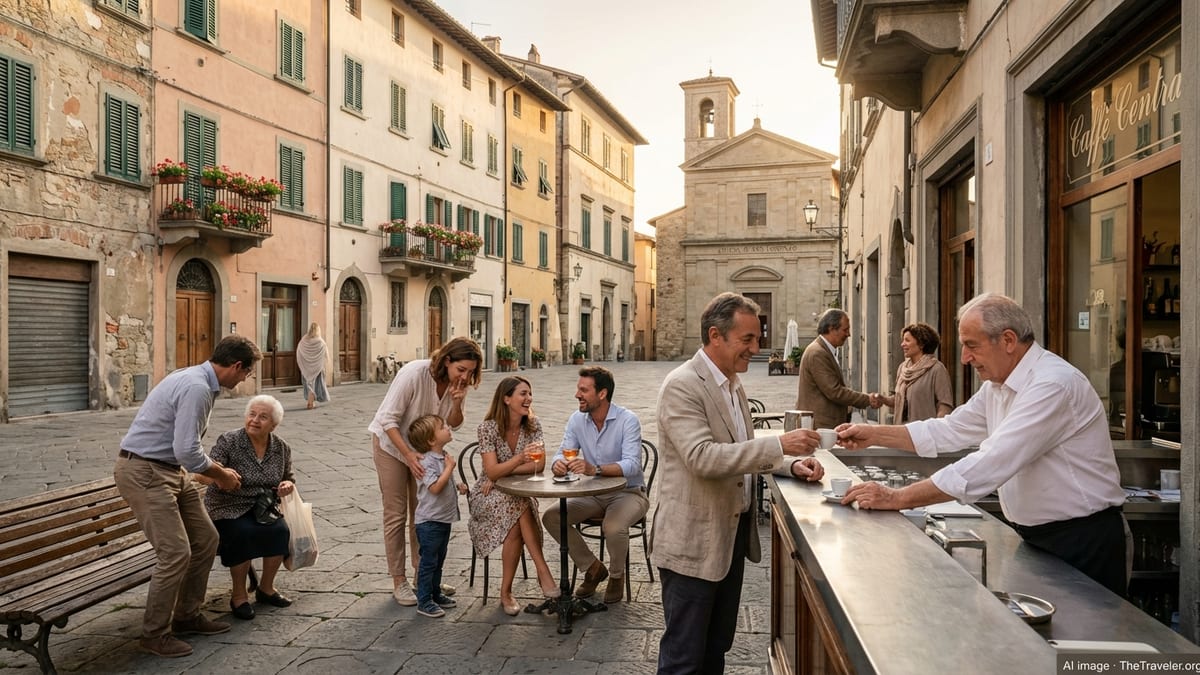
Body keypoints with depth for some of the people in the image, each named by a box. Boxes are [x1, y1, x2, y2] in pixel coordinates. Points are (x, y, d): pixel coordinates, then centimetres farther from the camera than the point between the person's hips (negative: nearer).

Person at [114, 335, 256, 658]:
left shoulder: (198, 381, 9)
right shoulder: (197, 388, -23)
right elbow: (187, 452, -26)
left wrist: (218, 471, 18)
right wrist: (221, 474, -10)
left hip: (170, 470, 10)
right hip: (144, 473, -10)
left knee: (206, 540, 11)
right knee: (176, 552, -10)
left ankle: (187, 616, 25)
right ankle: (155, 633, 8)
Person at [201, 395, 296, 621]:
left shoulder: (281, 448, 2)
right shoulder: (228, 441, -11)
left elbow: (289, 477, 18)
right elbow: (204, 475, -19)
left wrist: (288, 485, -6)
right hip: (228, 509, -3)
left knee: (280, 530, -25)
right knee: (243, 533, -32)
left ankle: (266, 588, -2)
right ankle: (239, 594, -11)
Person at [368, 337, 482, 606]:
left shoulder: (458, 383, -15)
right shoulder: (414, 373, -32)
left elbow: (452, 424, -5)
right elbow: (389, 419, -28)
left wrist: (457, 403, -26)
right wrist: (408, 455, -34)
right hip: (391, 442, -6)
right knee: (396, 514, -1)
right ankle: (399, 582, 8)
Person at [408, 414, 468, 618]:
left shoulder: (443, 457, 8)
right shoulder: (427, 462, -22)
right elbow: (435, 487, -31)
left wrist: (457, 486, 6)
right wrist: (450, 467, -24)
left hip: (444, 519, 9)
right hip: (429, 521, -9)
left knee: (439, 560, 20)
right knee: (429, 562, 0)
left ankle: (436, 594, 33)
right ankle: (424, 602, 10)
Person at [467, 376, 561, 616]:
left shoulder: (533, 425, -3)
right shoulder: (488, 427, -14)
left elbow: (539, 465, -9)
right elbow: (492, 472, -22)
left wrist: (502, 472, -17)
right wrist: (520, 458, -39)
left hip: (520, 494, 3)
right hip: (488, 495, -3)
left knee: (517, 525, -30)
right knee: (521, 508, -33)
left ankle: (506, 593, -21)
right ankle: (543, 570, -31)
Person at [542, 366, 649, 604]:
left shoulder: (627, 420, -19)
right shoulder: (576, 420, -1)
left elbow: (632, 465, -31)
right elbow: (562, 453, -2)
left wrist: (595, 469, -48)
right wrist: (558, 464, -29)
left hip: (628, 492, -6)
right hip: (594, 494, 6)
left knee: (613, 527, -35)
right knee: (551, 517, -13)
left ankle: (617, 576, 1)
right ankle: (593, 568, 8)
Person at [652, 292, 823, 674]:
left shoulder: (732, 384, 11)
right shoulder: (682, 386, -18)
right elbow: (703, 458, -28)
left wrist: (790, 464, 0)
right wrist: (779, 445, -30)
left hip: (732, 534, 9)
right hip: (694, 541, -9)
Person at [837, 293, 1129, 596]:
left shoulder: (1053, 385, -26)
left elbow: (988, 466, -33)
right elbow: (948, 431, 9)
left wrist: (897, 498, -32)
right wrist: (874, 435, -3)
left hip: (1082, 540, -8)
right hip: (1036, 536, 8)